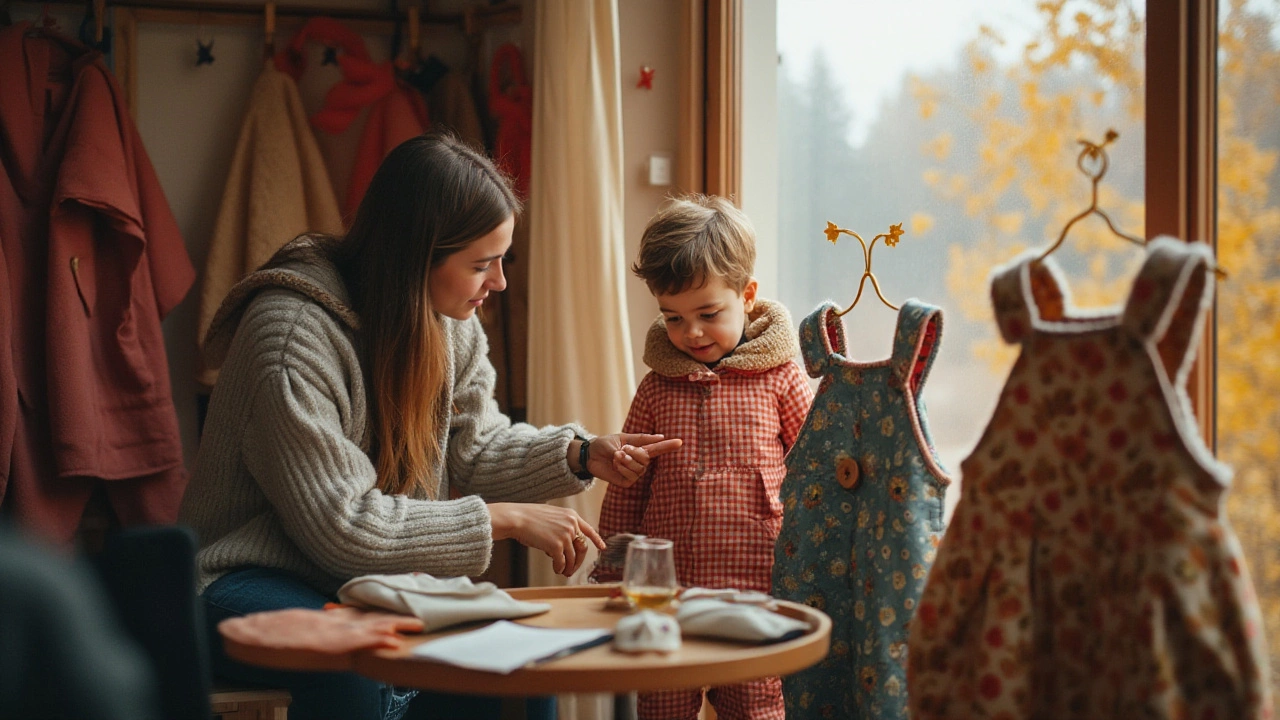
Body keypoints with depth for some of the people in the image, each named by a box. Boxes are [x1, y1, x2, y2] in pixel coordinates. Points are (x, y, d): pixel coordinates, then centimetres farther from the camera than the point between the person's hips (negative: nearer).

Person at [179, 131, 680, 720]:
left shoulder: (448, 319, 1)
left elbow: (472, 447, 12)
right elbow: (343, 527, -26)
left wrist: (580, 456, -6)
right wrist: (505, 519, -22)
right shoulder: (293, 336, -25)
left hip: (376, 580, 8)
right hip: (251, 582, -7)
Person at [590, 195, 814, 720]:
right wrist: (611, 576, 11)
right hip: (666, 596, 2)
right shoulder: (656, 388, 6)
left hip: (755, 595, -2)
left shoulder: (779, 378, 0)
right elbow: (624, 492, 12)